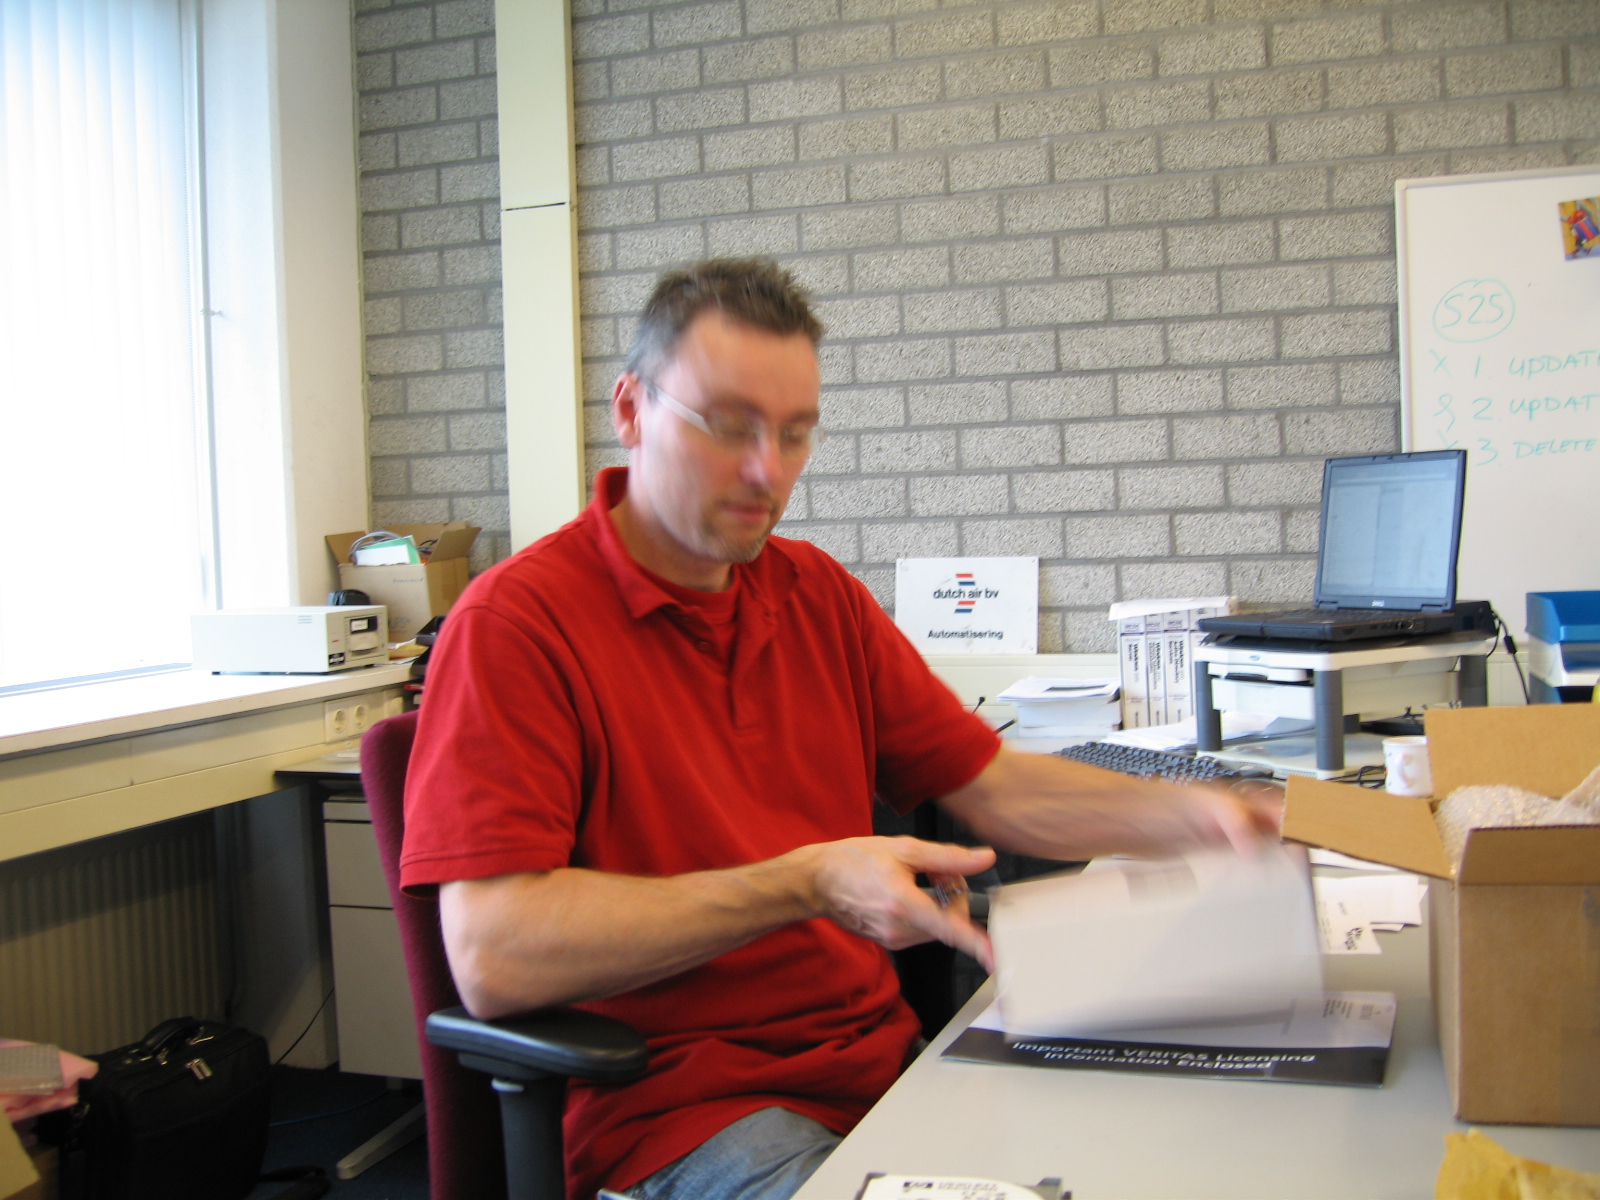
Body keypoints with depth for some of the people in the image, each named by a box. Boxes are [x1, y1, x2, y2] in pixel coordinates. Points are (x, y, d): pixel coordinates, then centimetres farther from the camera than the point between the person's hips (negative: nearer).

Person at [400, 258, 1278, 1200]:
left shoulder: (819, 594, 11)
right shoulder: (517, 619, -11)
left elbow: (993, 788, 14)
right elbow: (491, 956, -21)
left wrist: (1191, 815, -3)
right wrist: (805, 884, -23)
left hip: (880, 1050, 6)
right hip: (675, 1108, -6)